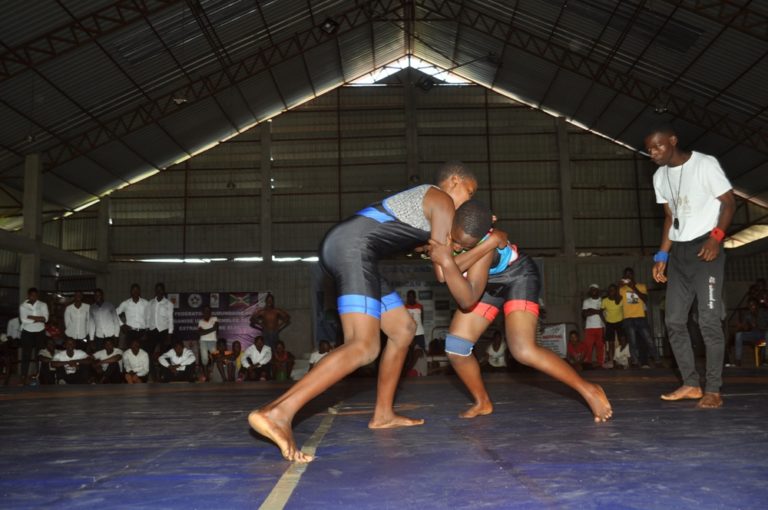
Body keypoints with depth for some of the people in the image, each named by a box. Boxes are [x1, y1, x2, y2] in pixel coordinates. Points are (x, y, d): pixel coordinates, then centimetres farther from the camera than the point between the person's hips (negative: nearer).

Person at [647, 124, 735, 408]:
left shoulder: (704, 164, -7)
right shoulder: (660, 177, 13)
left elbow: (729, 202, -7)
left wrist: (716, 237, -22)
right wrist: (662, 255, 10)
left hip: (705, 248, -7)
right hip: (679, 252, 7)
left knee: (709, 320, -11)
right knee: (674, 320, 3)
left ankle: (713, 390, -5)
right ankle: (691, 384, 11)